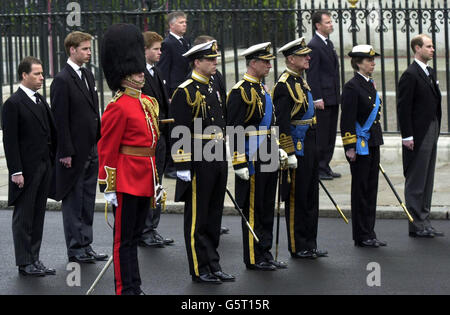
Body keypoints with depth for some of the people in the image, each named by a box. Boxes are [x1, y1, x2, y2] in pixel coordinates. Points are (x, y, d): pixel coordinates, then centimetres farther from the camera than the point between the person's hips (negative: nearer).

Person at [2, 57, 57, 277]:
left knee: (38, 215, 11)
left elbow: (51, 132, 17)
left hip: (44, 166, 8)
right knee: (24, 216, 1)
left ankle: (34, 259, 18)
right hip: (26, 170, -7)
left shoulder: (40, 100, 12)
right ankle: (24, 263, 6)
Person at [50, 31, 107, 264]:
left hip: (91, 151, 8)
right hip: (74, 153, -8)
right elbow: (60, 119, -16)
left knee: (87, 201, 13)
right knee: (73, 201, 1)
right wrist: (66, 152, -18)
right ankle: (75, 250, 8)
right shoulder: (62, 80, -14)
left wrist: (99, 144, 13)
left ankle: (86, 246, 20)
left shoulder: (88, 75, 12)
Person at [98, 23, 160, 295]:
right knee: (125, 239, 0)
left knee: (136, 234, 14)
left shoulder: (148, 103, 11)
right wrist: (108, 187, -15)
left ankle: (135, 286, 21)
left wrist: (155, 180, 18)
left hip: (145, 180, 8)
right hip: (127, 181, -8)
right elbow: (107, 149, -13)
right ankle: (127, 289, 4)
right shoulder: (118, 107, -13)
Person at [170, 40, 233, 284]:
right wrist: (183, 166, -19)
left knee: (214, 216, 12)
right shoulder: (185, 92, -11)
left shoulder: (213, 90, 15)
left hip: (217, 161, 8)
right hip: (198, 163, -8)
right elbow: (179, 133, -15)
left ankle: (213, 266, 18)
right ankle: (200, 269, 5)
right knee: (197, 218, 0)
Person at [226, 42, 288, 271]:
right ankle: (254, 259, 4)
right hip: (252, 160, -9)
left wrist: (277, 149, 20)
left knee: (267, 207, 12)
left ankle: (265, 254, 18)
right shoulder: (241, 91, -14)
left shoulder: (262, 89, 16)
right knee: (252, 208, -2)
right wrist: (239, 163, -20)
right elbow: (234, 130, -17)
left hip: (267, 160, 9)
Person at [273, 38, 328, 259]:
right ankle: (297, 247, 6)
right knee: (296, 199, -1)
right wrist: (290, 154, -21)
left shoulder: (300, 80, 14)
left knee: (310, 197, 13)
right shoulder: (285, 85, -16)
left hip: (309, 147, 10)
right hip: (297, 147, -10)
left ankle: (309, 244, 19)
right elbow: (282, 122, -20)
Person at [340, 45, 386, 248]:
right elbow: (347, 119, -16)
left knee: (371, 188, 10)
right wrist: (350, 147, -18)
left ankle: (369, 234, 16)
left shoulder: (370, 84, 14)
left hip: (372, 144, 9)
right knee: (361, 190, -2)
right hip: (360, 145, -9)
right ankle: (362, 236, 4)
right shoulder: (352, 87, -13)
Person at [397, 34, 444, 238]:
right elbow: (403, 107, -15)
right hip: (418, 135, -9)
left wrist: (437, 129, 14)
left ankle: (424, 222, 17)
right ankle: (416, 225, 1)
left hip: (431, 133, 9)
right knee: (416, 181, -3)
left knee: (427, 180, 12)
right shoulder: (410, 75, -12)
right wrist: (407, 136, -18)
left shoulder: (430, 73, 15)